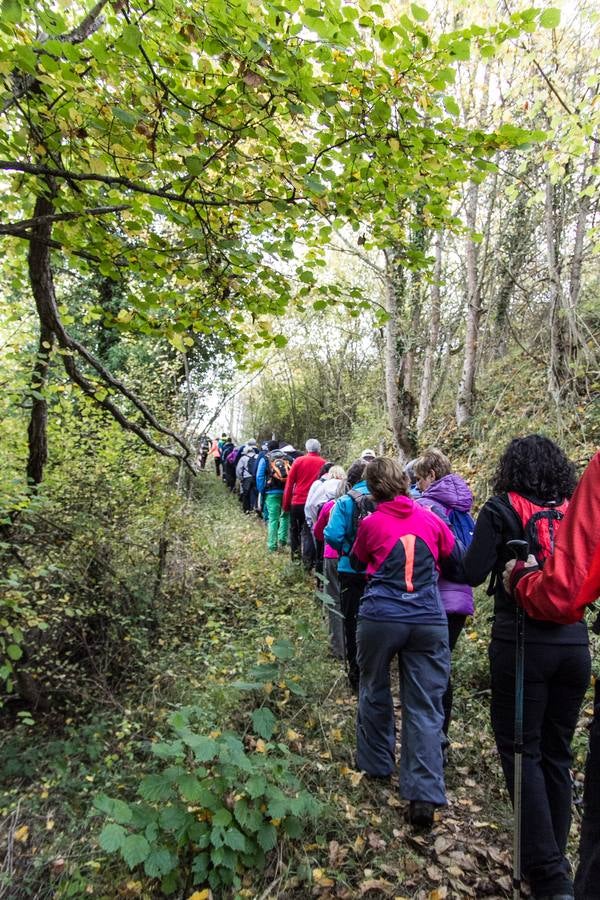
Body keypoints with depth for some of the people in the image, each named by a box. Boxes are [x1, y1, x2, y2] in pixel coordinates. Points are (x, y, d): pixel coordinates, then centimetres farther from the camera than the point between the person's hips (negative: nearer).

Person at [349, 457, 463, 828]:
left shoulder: (371, 523, -2)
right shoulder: (430, 519, 3)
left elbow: (357, 562, 15)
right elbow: (456, 560, 15)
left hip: (380, 618, -1)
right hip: (429, 620, 1)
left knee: (375, 693, 20)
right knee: (425, 706, 6)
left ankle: (376, 765, 36)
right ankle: (425, 796, 3)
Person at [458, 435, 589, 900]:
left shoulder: (502, 509, -7)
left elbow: (471, 574, -12)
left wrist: (501, 560, 7)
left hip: (522, 643, -5)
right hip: (574, 643, 5)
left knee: (522, 750, 8)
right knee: (557, 753, 17)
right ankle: (555, 861, 30)